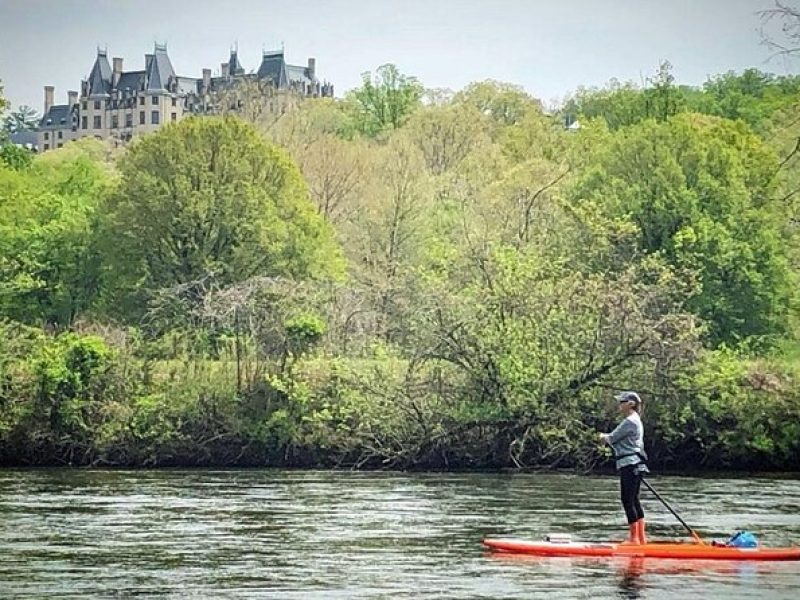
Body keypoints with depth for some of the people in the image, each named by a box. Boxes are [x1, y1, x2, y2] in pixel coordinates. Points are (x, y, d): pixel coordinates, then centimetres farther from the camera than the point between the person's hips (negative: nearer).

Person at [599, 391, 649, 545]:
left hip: (630, 464, -11)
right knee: (634, 500, 12)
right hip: (636, 464, 11)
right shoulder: (636, 420, 20)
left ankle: (634, 538, -7)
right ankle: (641, 537, 13)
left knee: (628, 499, -8)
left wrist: (604, 437, 11)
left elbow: (612, 438, -10)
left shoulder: (630, 421, -14)